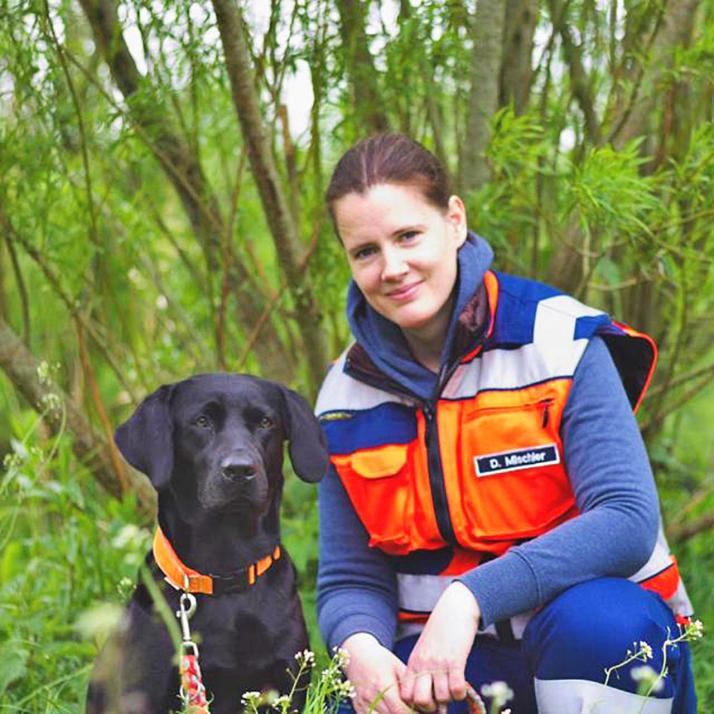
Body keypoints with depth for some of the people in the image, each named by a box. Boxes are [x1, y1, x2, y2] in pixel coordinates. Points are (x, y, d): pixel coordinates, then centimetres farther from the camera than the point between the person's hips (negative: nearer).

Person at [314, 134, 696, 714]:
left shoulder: (561, 343, -9)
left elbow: (628, 521, -20)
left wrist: (471, 598, -31)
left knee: (595, 618, -36)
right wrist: (359, 647, -23)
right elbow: (349, 580, 2)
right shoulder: (349, 392, 3)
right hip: (442, 663, 2)